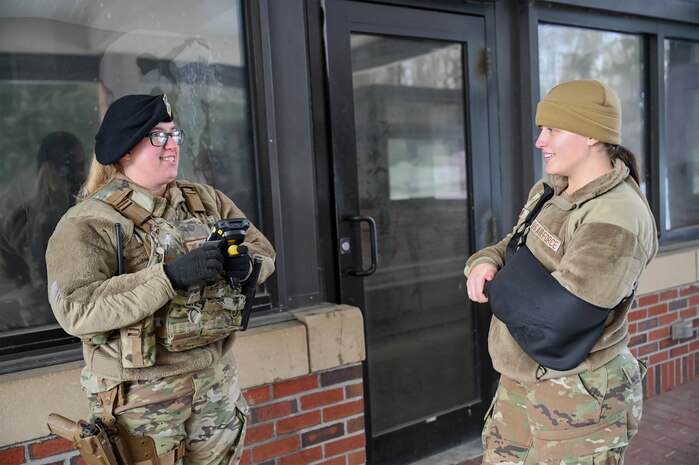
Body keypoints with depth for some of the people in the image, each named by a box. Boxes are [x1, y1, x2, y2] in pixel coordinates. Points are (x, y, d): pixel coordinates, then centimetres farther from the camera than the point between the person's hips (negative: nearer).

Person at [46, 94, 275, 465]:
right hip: (141, 392, -5)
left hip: (216, 378, 6)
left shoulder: (207, 201, 7)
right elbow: (75, 309, -23)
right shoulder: (88, 222, -12)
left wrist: (243, 263, -15)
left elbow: (263, 249, 9)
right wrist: (170, 276, -30)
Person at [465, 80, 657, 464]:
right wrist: (485, 265, -11)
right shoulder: (547, 192, 3)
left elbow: (552, 317, -31)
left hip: (579, 396, -8)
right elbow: (511, 252, 12)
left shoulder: (616, 219, -25)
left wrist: (496, 283, -14)